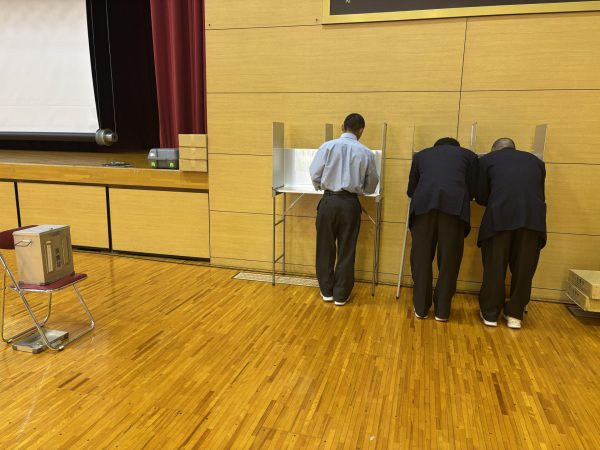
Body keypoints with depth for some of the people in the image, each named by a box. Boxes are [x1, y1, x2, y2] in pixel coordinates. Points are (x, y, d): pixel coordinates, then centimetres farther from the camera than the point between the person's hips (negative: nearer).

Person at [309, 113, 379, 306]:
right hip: (350, 203, 1)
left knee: (325, 248, 13)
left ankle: (327, 290, 24)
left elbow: (315, 174, -4)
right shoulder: (366, 153, 1)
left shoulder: (328, 146, -4)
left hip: (329, 201, 0)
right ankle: (341, 294, 19)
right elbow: (372, 185, 9)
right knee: (346, 250, 10)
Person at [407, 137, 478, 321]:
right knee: (449, 259, 9)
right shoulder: (468, 154, 28)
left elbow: (411, 190, 28)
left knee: (422, 257, 10)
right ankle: (442, 310, 18)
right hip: (455, 203, -1)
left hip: (424, 203, 1)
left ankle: (421, 308, 18)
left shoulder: (421, 154, 31)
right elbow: (471, 190, 22)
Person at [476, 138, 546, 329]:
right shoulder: (535, 160, 27)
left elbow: (481, 197, 14)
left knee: (494, 267, 10)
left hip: (500, 216, -2)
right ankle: (515, 314, 22)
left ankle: (490, 313, 20)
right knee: (524, 269, 12)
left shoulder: (487, 159, 18)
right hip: (534, 216, 2)